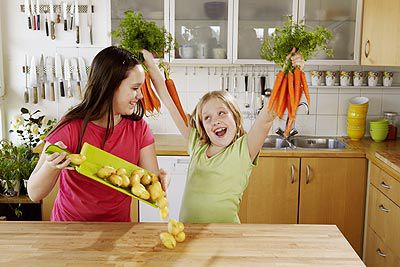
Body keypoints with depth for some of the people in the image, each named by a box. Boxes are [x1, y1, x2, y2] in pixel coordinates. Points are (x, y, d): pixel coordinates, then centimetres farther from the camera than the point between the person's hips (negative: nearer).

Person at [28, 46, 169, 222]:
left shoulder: (138, 128, -2)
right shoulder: (71, 129, -12)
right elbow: (34, 194, -9)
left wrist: (160, 180, -25)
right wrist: (50, 167, -28)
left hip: (118, 227, 3)